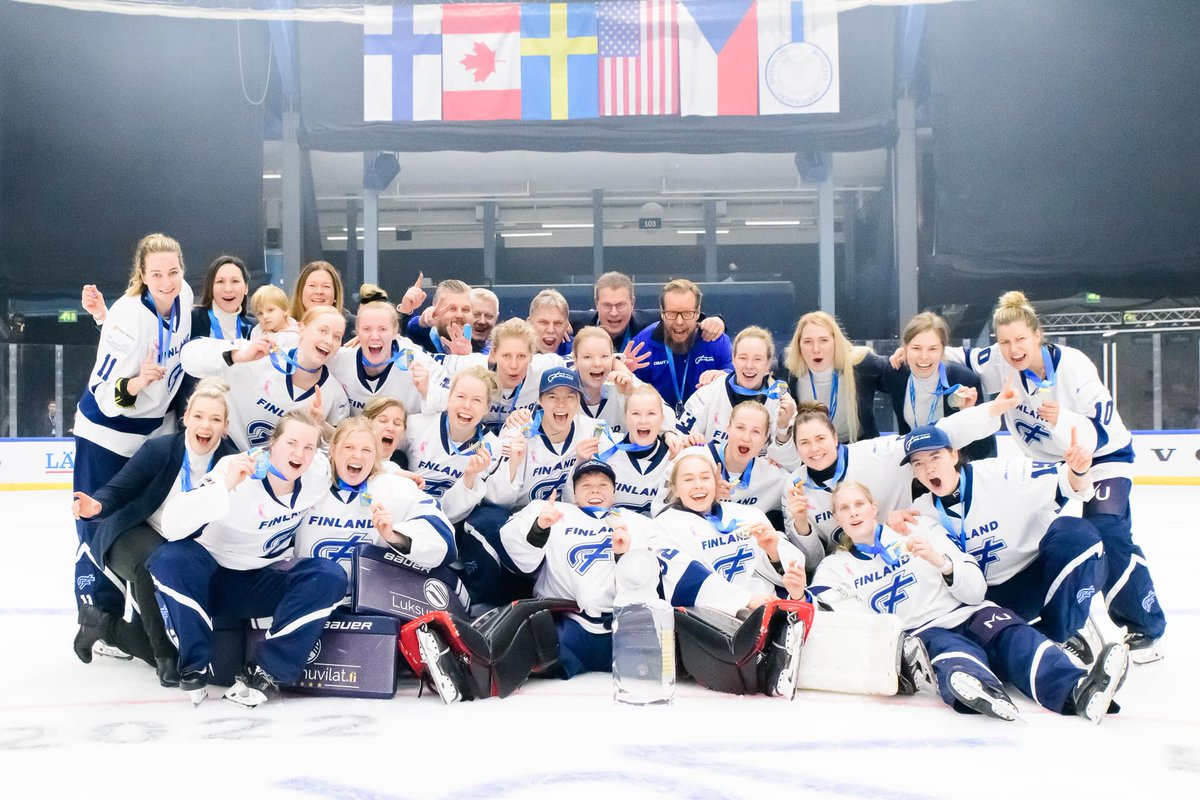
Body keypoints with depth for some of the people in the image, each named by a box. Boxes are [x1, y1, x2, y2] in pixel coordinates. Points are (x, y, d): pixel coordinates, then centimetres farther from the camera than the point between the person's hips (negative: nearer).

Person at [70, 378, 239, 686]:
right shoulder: (159, 449, -20)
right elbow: (117, 490, -21)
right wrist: (96, 505, -40)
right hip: (134, 538, -3)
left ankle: (104, 624, 24)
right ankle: (166, 655, -20)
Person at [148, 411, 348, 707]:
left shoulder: (320, 471, -12)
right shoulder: (233, 470, -25)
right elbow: (172, 527, -37)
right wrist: (223, 485, -47)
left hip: (265, 580, 3)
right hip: (212, 577, -3)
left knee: (330, 577, -24)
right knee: (170, 558, -34)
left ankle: (265, 673, -18)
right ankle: (195, 668, -18)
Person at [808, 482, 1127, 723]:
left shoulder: (920, 530, 13)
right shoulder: (835, 568, 15)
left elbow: (975, 591, 6)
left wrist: (942, 561, -12)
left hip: (966, 616, 2)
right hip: (920, 636, -2)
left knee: (1014, 636, -31)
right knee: (952, 653, -38)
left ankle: (1076, 690, -60)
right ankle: (981, 691, -74)